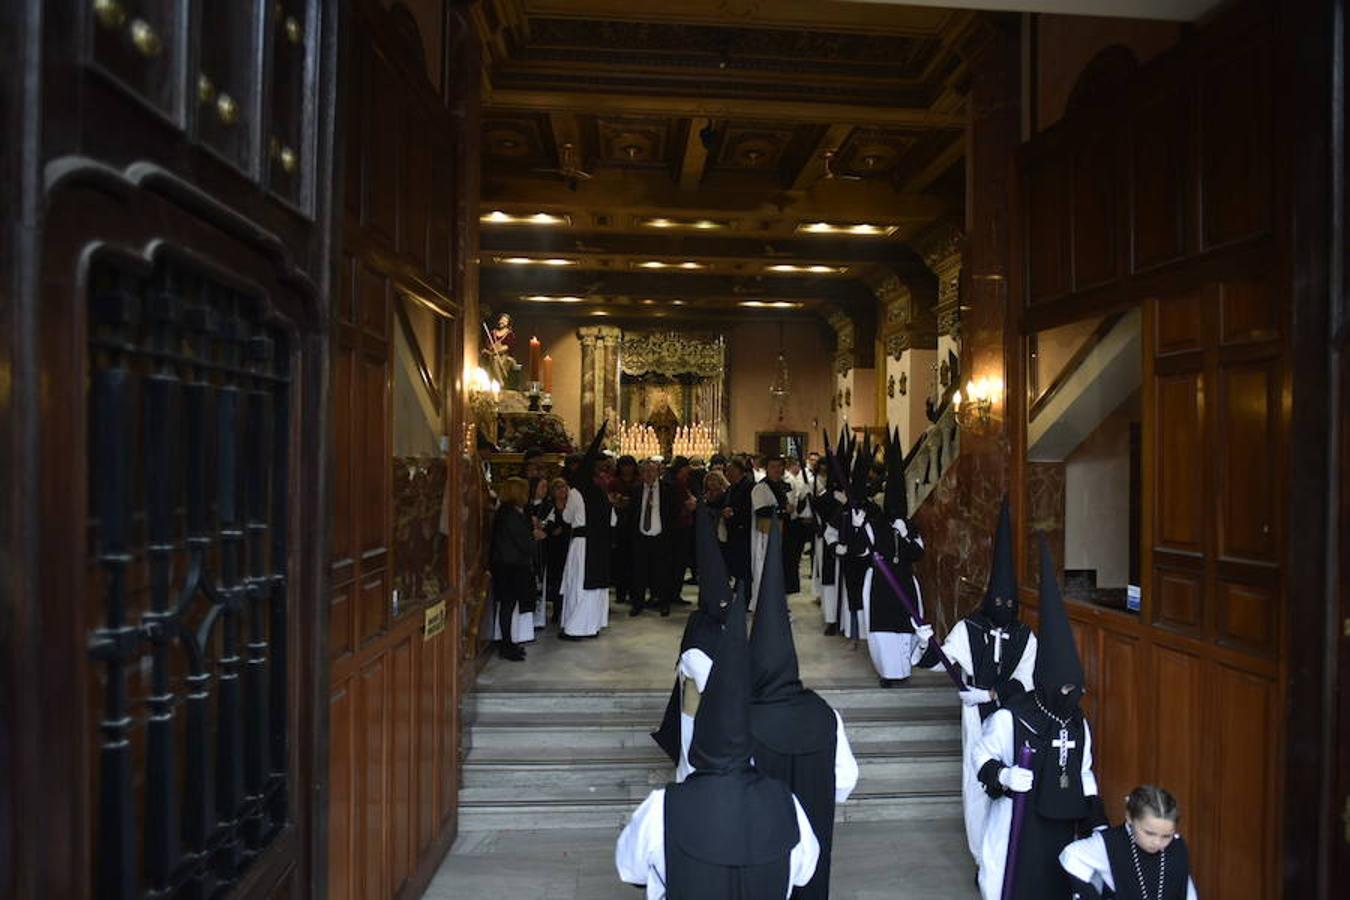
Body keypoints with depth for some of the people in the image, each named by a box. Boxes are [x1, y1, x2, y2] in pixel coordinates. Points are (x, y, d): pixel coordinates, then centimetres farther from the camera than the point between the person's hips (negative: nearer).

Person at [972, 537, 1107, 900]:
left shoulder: (1078, 724, 3)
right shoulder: (1009, 719, -15)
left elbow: (1084, 774, 14)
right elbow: (982, 756, -4)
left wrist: (1097, 822, 10)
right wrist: (1001, 775, -23)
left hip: (1062, 824, 5)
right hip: (1018, 822, -5)